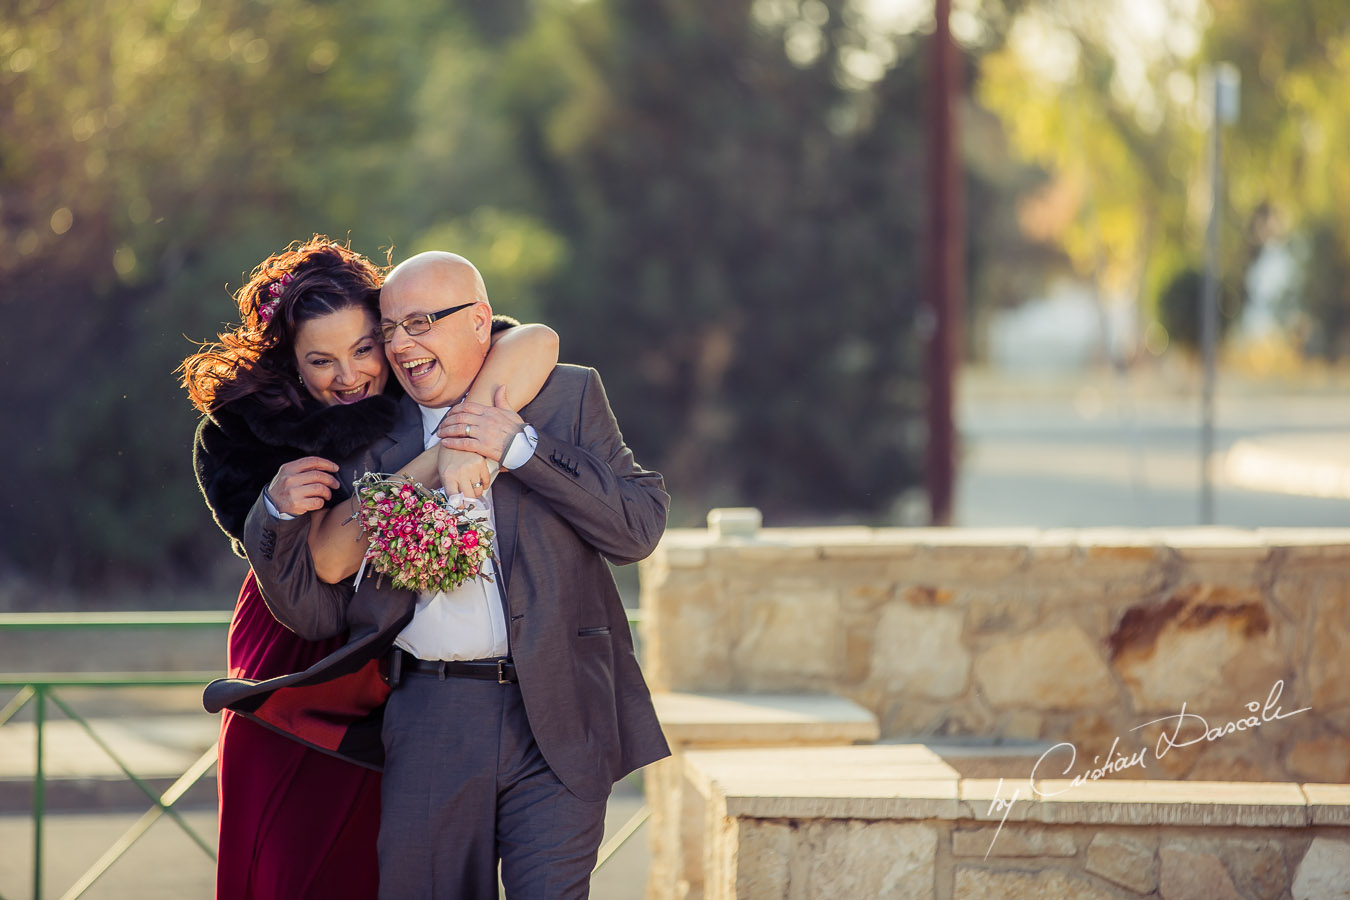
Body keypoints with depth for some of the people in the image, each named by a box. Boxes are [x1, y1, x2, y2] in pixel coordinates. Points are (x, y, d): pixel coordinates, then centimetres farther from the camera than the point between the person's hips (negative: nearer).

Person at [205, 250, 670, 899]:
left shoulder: (567, 396, 9)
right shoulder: (371, 442, 13)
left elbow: (640, 525, -3)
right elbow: (315, 611, 11)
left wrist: (521, 448, -8)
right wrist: (279, 517, -7)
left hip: (556, 720, -2)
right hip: (427, 725, 2)